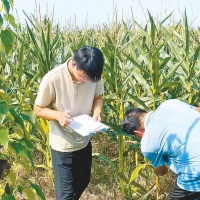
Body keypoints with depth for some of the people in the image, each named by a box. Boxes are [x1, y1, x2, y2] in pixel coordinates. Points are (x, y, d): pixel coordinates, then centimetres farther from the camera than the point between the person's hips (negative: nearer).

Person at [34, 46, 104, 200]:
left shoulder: (93, 75, -14)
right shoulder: (52, 79, -25)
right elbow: (38, 109, -12)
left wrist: (97, 111, -18)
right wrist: (58, 115, -32)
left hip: (84, 141, 5)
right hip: (62, 145, -5)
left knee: (82, 183, 23)